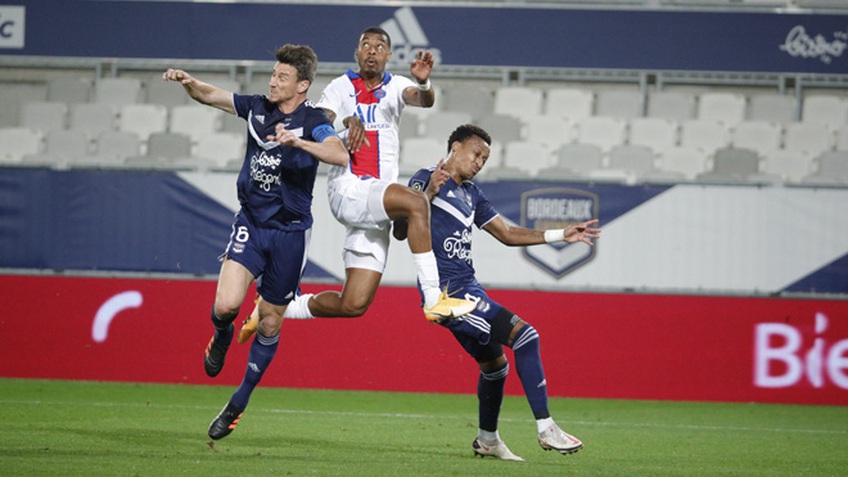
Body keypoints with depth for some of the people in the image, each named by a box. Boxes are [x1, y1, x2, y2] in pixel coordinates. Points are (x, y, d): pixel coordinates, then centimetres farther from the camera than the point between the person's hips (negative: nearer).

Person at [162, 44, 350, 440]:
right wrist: (187, 81, -12)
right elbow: (209, 95, 9)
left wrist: (297, 142, -43)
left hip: (289, 232, -2)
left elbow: (340, 156, -30)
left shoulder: (313, 122, -12)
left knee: (270, 323, 7)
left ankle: (238, 404, 23)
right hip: (250, 223, 2)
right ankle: (222, 336, 18)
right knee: (226, 304, -19)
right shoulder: (258, 108, 1)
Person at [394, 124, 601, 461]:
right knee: (524, 335, -17)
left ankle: (487, 440, 40)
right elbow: (401, 232, -14)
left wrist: (561, 235, 20)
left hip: (466, 289, 9)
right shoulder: (426, 180, -4)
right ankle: (545, 429, -17)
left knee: (494, 364, 20)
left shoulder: (470, 194, 20)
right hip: (447, 290, -9)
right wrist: (429, 194, -27)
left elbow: (506, 234, 26)